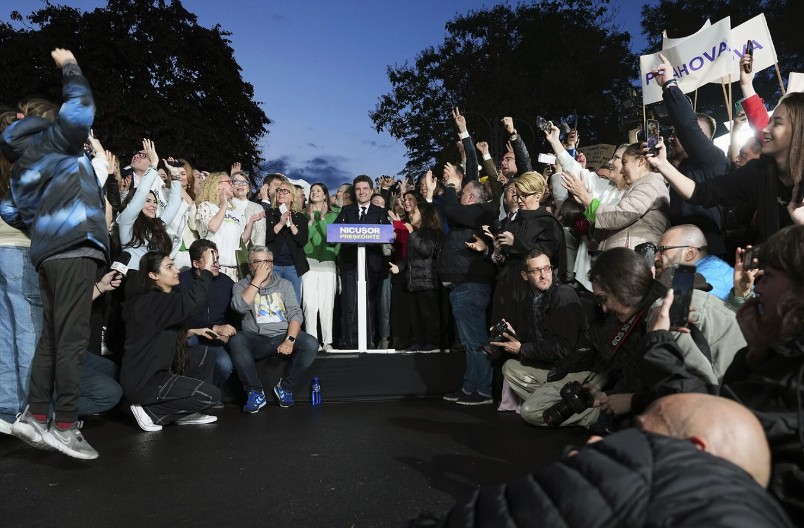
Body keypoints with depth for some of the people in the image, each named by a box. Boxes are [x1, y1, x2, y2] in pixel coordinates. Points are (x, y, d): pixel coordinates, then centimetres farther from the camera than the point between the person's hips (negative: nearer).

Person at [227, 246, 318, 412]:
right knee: (236, 341, -33)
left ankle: (284, 387, -8)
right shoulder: (241, 286, 12)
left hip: (282, 336, 1)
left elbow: (295, 314, 2)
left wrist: (290, 340, -16)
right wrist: (258, 279, -9)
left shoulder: (285, 284, 15)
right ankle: (255, 392, -21)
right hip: (255, 339, -1)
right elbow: (240, 306, -13)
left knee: (311, 343, -26)